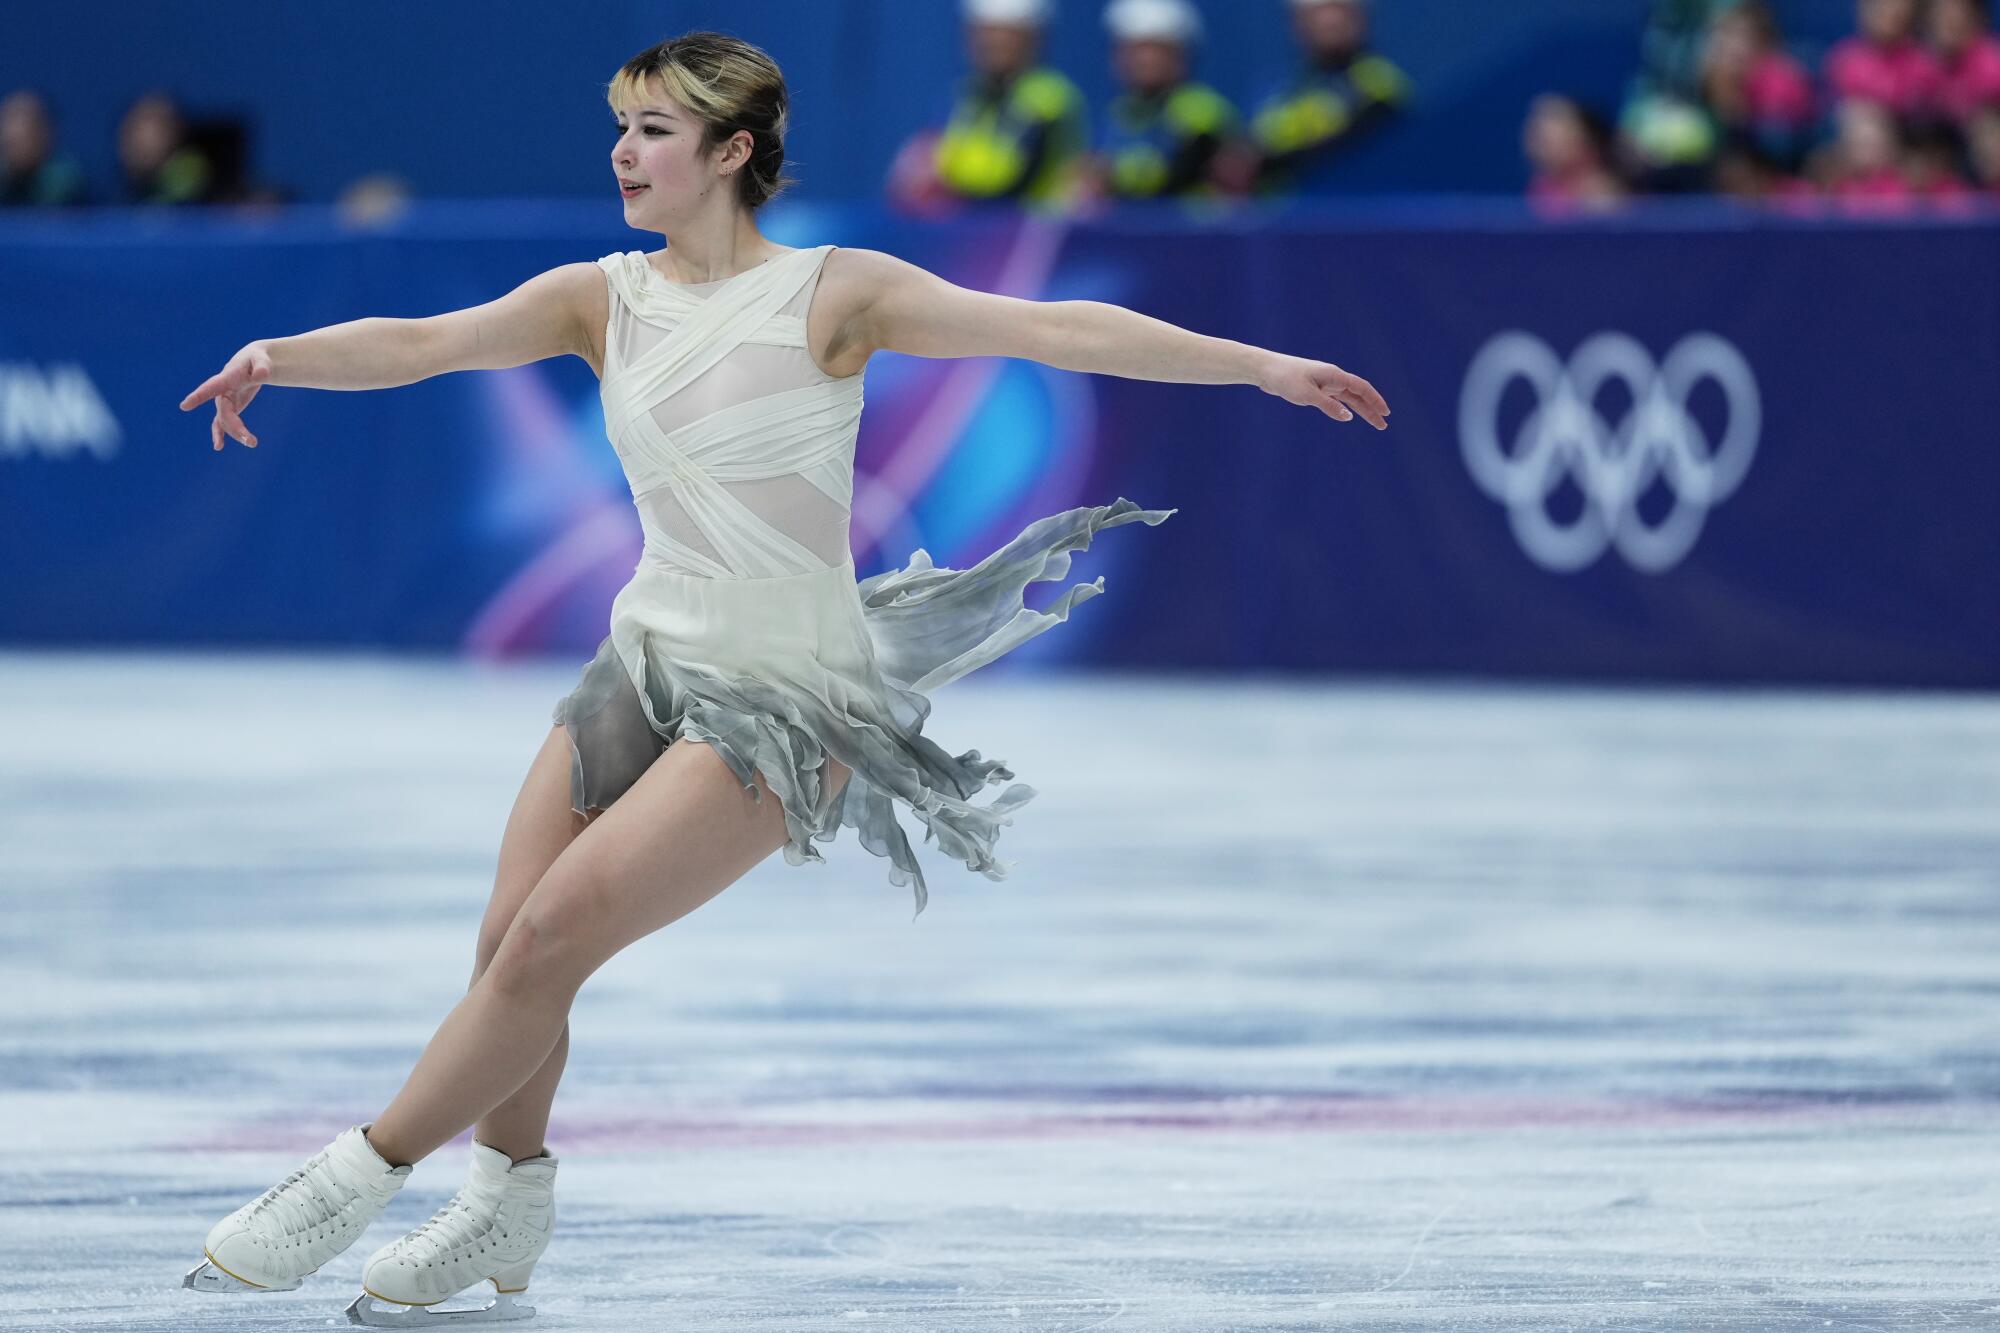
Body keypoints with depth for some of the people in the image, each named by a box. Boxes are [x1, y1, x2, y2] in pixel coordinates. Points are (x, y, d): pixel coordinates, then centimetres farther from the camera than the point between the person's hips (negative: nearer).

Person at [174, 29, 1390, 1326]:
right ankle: (508, 1207, 23)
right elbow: (419, 342, -10)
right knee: (510, 940, -3)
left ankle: (360, 1179, -1)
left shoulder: (834, 295, -10)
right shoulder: (603, 301, 2)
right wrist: (277, 357, -29)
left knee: (555, 931, -15)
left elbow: (1051, 329, -14)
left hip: (783, 700, -5)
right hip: (649, 660, 5)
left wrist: (1264, 365, -20)